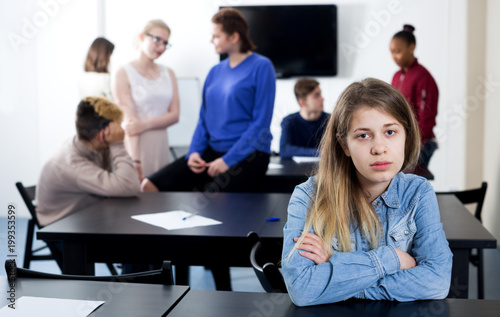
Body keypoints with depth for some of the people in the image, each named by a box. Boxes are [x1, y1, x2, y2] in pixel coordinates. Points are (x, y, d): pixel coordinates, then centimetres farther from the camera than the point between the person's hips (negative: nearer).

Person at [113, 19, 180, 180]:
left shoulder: (168, 74, 13)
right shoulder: (124, 74, -3)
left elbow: (174, 115, 5)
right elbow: (130, 121, -12)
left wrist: (145, 124, -13)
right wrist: (135, 160, -21)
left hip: (161, 145, 5)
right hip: (136, 145, -5)